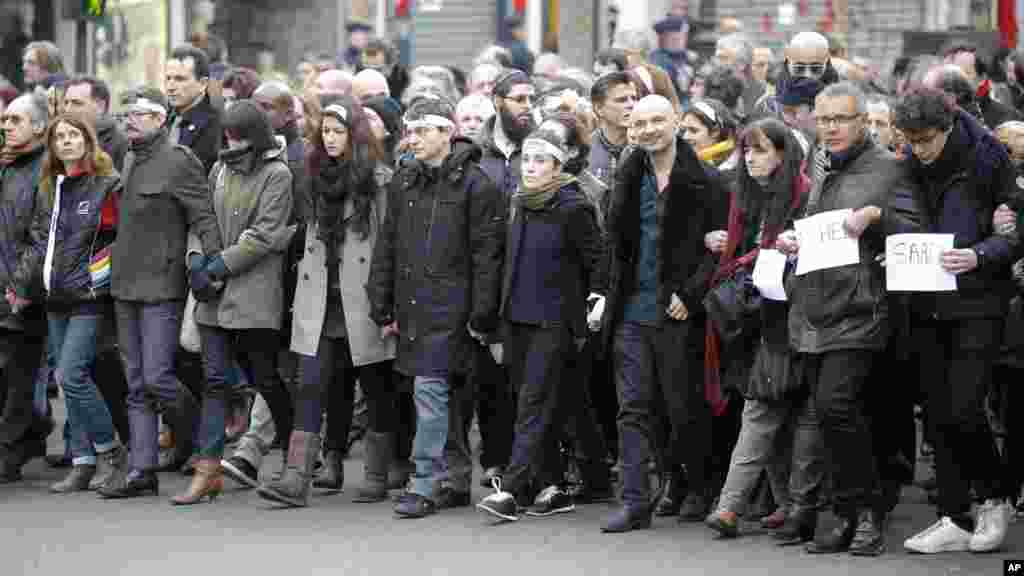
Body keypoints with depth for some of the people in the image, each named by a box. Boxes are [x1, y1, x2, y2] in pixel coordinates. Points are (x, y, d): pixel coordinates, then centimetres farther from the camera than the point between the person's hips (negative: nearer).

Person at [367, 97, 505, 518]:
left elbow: (486, 255, -8)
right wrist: (383, 309, 11)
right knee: (431, 393, 9)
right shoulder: (404, 183, 13)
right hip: (411, 308, 6)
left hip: (450, 306, -6)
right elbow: (386, 249, 16)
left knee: (430, 389, -12)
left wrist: (482, 315, -11)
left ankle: (425, 486, -10)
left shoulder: (474, 184, -5)